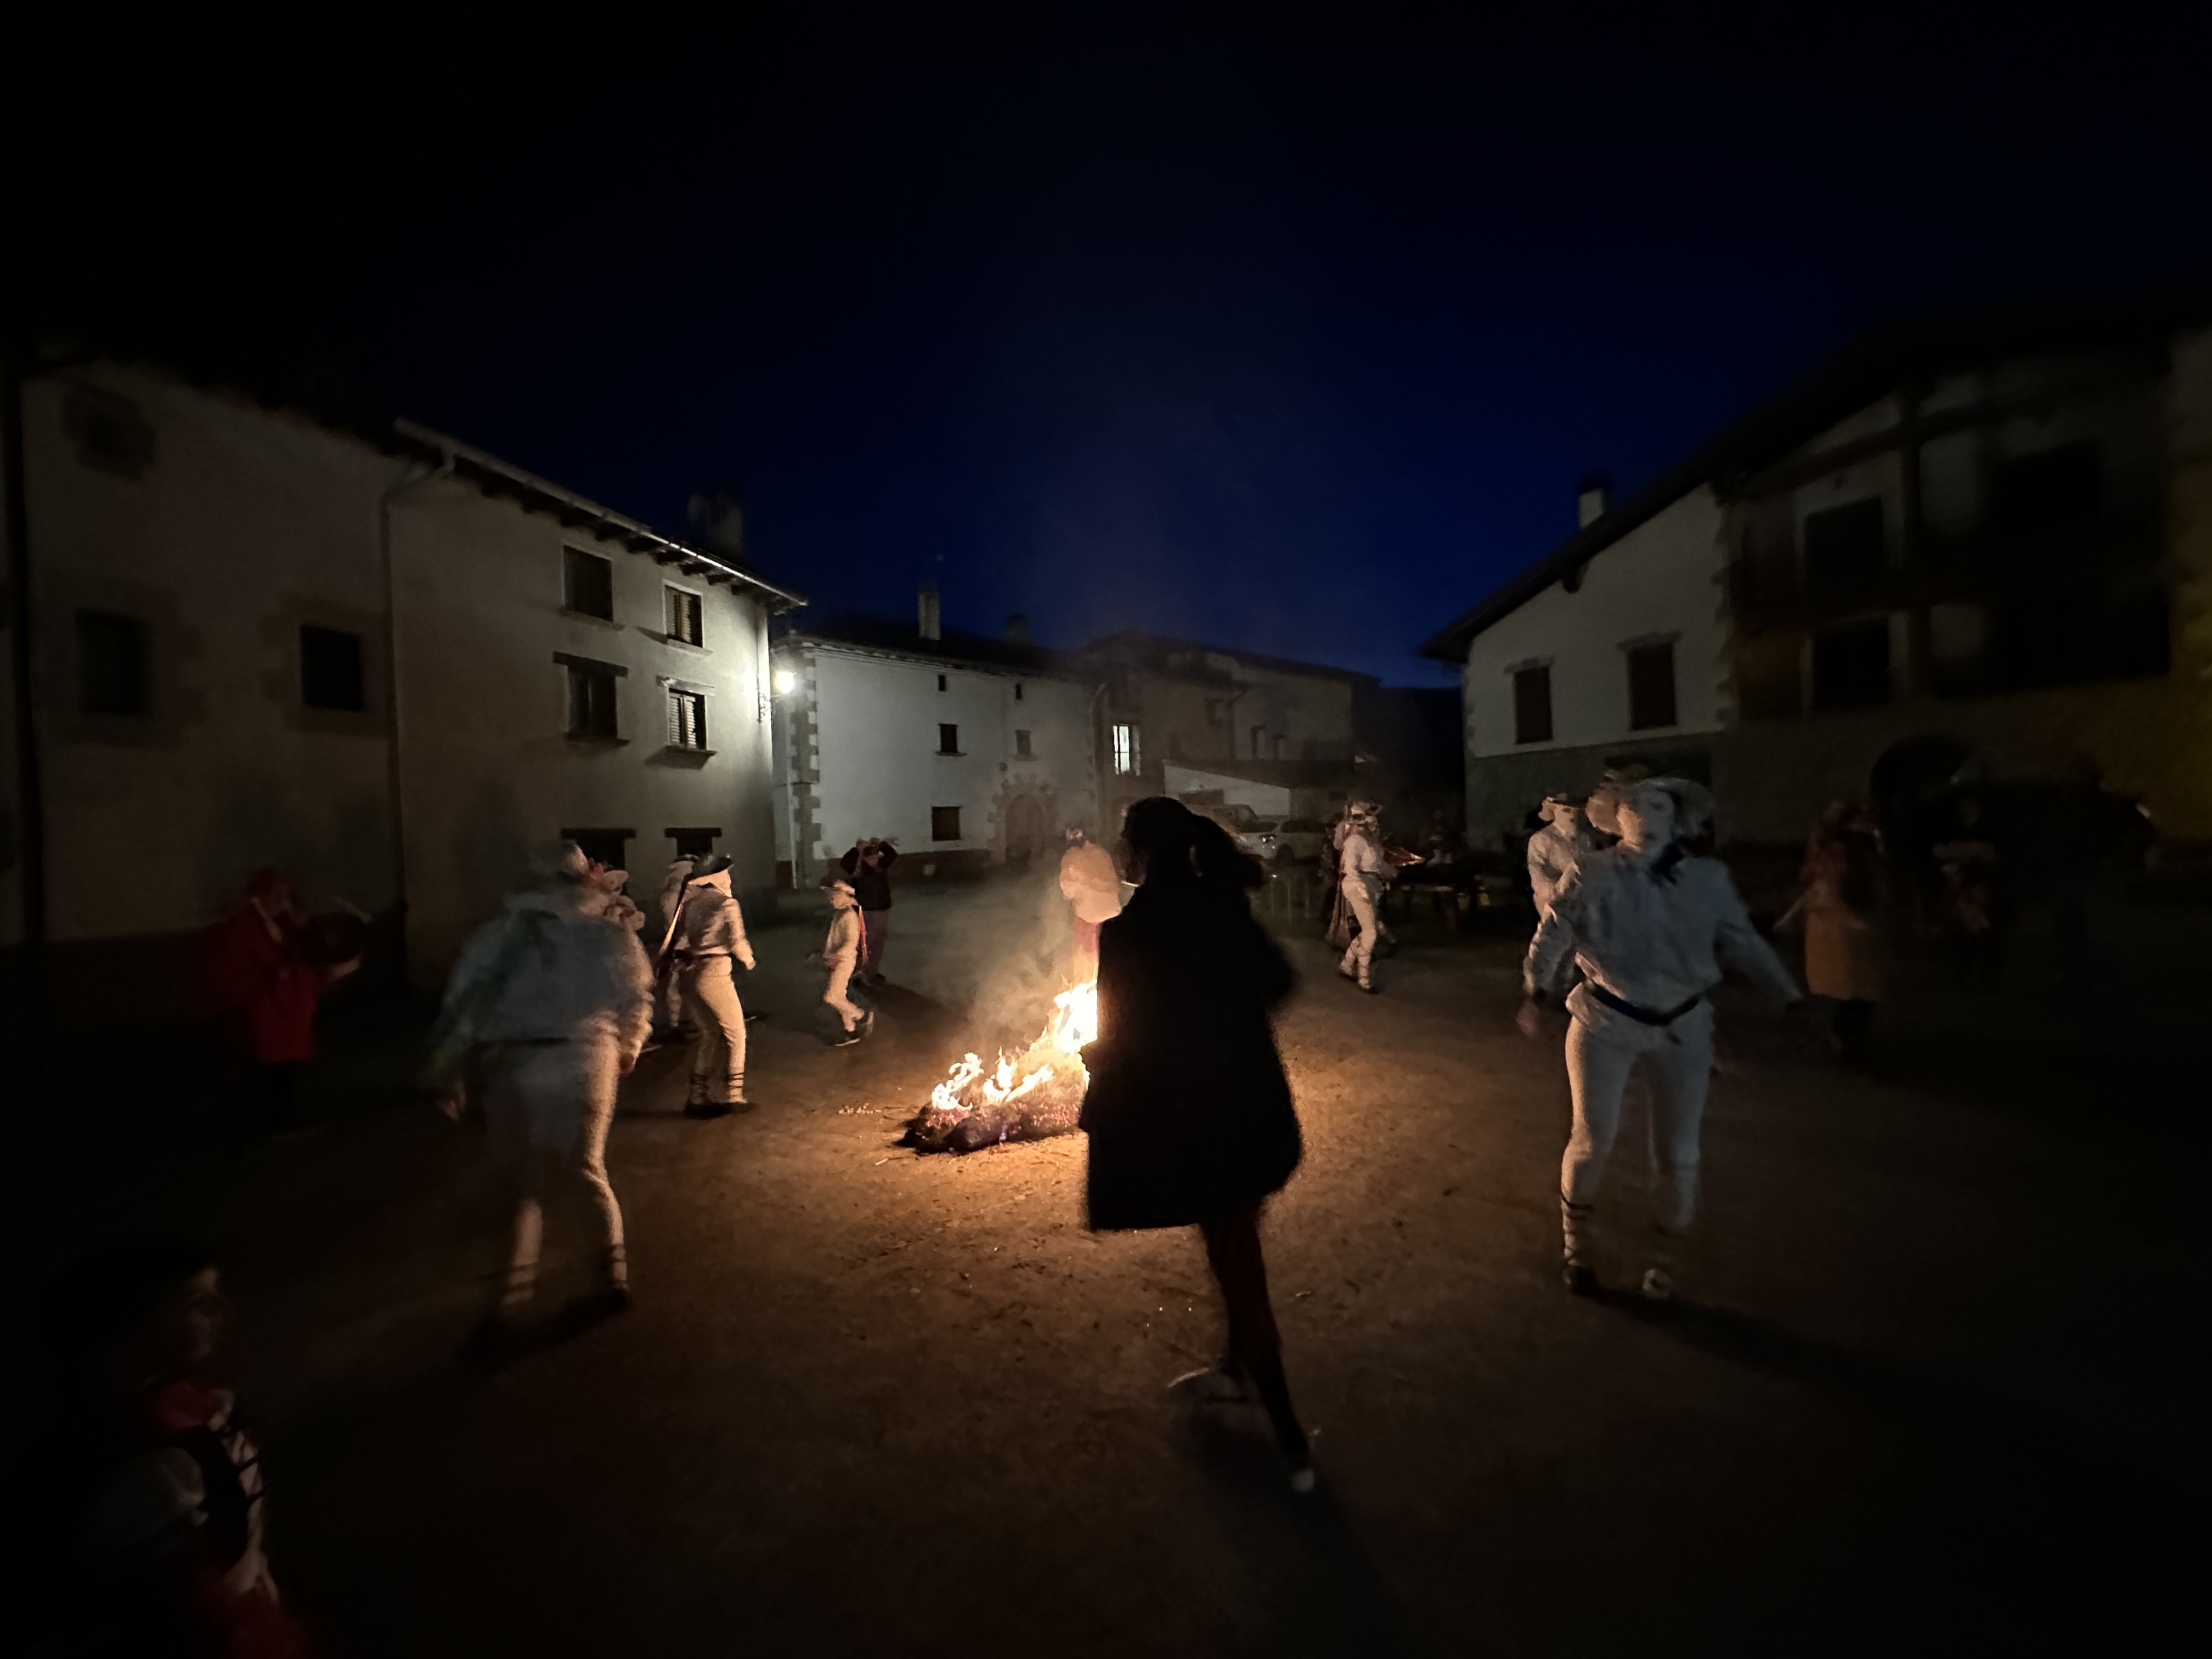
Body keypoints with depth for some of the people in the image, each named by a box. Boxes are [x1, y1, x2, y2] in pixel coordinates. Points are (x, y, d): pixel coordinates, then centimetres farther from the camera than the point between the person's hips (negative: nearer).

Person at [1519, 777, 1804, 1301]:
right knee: (1593, 1140, 6)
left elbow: (1743, 943, 5)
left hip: (1682, 1027, 2)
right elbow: (1552, 936, -11)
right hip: (1606, 1022, -2)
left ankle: (1663, 1260, 34)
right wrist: (1535, 994, -23)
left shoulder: (1707, 878, -1)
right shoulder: (1591, 874, -7)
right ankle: (1576, 1245, 32)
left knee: (1678, 1153, 9)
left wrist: (1792, 997, 0)